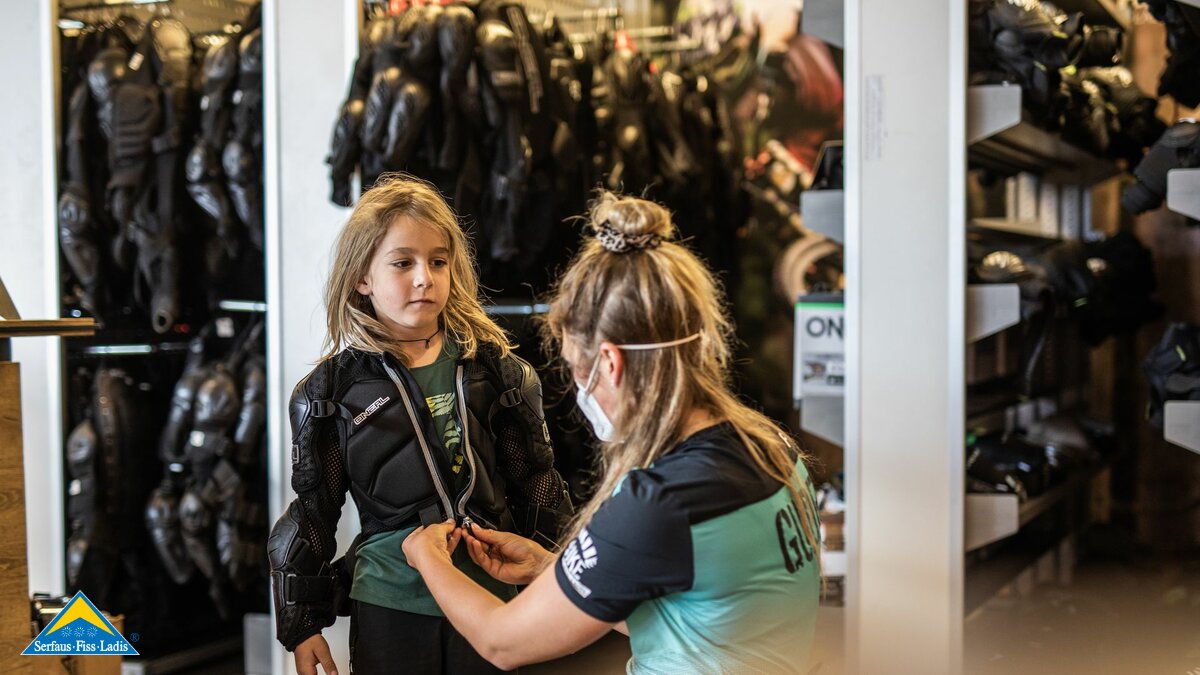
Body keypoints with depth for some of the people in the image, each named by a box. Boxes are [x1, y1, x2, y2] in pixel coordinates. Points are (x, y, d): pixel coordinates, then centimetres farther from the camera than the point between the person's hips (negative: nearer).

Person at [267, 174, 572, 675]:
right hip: (390, 606, -1)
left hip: (490, 593, 1)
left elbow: (537, 484, 6)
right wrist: (301, 623, 3)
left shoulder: (496, 369, 0)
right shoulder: (332, 390, -3)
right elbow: (311, 513, 3)